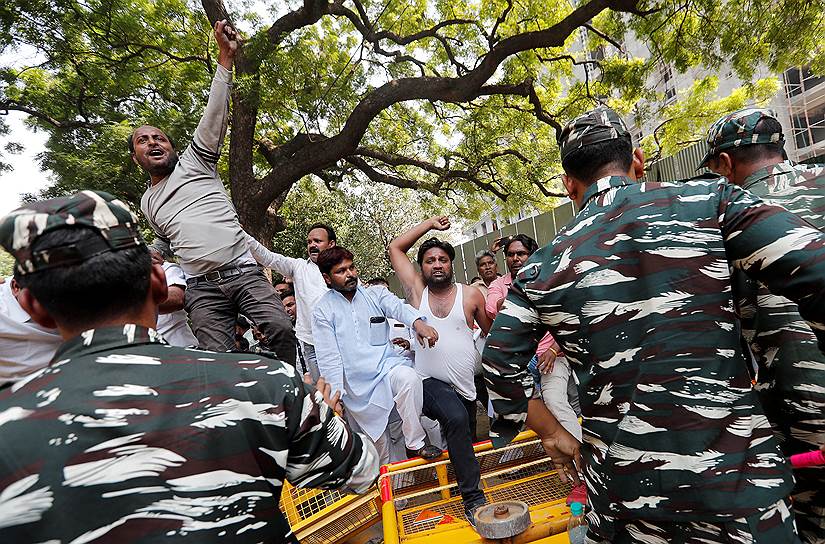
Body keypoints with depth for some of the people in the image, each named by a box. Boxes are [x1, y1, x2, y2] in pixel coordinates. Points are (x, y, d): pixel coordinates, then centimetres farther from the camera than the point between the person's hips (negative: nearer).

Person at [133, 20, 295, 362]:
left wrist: (225, 56, -9)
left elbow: (215, 115, -1)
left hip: (244, 272, -3)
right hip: (202, 289, 4)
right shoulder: (147, 202, 26)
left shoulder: (194, 161, 12)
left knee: (281, 330, -21)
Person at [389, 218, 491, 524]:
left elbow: (491, 333, 12)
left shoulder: (470, 295, 2)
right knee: (456, 418, -29)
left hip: (466, 385, 3)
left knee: (466, 440, 13)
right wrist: (430, 224, 5)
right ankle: (473, 498, -19)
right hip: (429, 382, -3)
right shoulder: (417, 291, 2)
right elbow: (395, 248, 6)